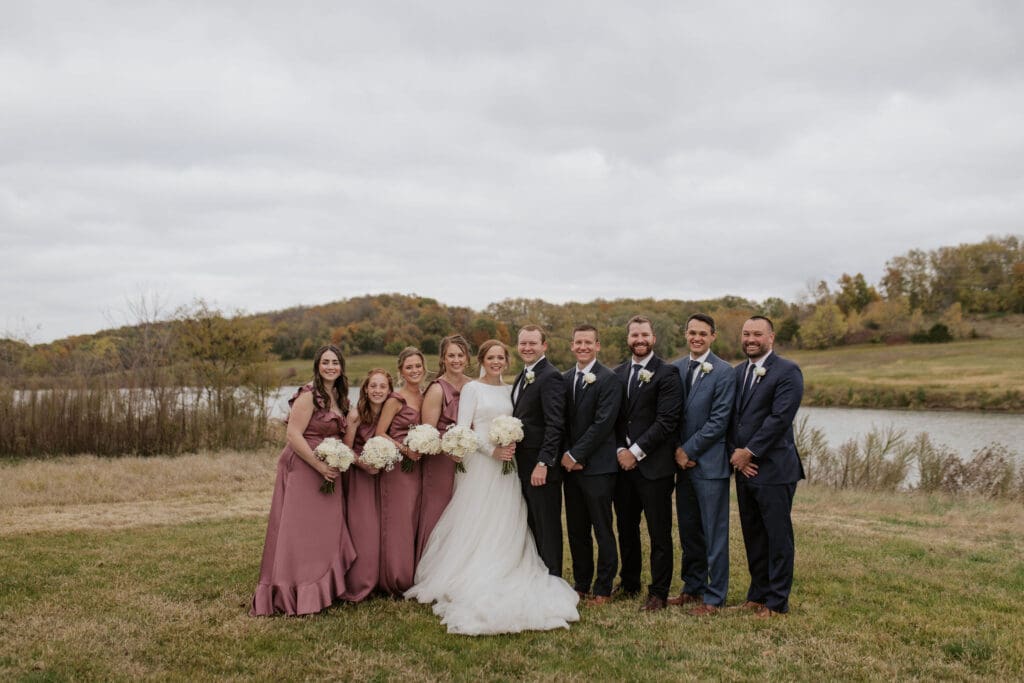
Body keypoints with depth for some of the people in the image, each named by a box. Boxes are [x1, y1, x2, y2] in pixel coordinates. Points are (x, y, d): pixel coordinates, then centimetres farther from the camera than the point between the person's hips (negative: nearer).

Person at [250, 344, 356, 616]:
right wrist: (320, 466, -20)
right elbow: (294, 435, -18)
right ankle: (295, 594, 3)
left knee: (326, 531, 13)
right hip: (302, 469, -9)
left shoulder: (339, 397, 13)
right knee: (299, 531, -5)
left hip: (328, 471, 9)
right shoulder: (308, 395, -13)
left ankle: (322, 590, 24)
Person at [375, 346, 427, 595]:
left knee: (414, 523, 10)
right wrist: (404, 449, -20)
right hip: (397, 467, -6)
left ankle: (411, 579, 19)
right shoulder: (396, 400, -8)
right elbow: (379, 433, -10)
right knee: (398, 524, -2)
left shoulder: (425, 398, 12)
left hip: (418, 467, 7)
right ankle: (395, 581, 8)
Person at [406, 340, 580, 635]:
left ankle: (500, 584, 12)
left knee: (505, 529, 5)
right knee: (476, 527, -5)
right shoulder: (472, 388, -2)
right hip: (480, 465, -5)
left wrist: (513, 445, -5)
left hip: (506, 467, 5)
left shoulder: (510, 390, 14)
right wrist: (493, 450, -17)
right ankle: (471, 585, 0)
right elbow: (463, 429, -9)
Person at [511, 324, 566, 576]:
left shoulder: (551, 377, -14)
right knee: (532, 524, 16)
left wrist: (543, 464, -24)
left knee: (547, 526, 0)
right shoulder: (521, 378, 16)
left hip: (541, 467, -9)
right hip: (523, 465, 9)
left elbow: (555, 425, -21)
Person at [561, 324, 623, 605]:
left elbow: (602, 423, -15)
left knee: (603, 531, 2)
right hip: (571, 465, 6)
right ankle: (581, 584, 24)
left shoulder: (609, 380, -8)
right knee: (576, 530, 12)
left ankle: (603, 589, 13)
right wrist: (566, 455, -3)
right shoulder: (565, 379, 11)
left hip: (597, 466, -6)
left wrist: (576, 455, -13)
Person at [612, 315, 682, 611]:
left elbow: (667, 421, -14)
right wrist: (620, 450, -3)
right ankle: (629, 584, 29)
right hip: (623, 462, 6)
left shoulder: (667, 374, -7)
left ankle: (659, 593, 13)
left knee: (659, 533, 3)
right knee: (626, 529, 14)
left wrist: (636, 452, -14)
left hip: (654, 465, -6)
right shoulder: (618, 373, 12)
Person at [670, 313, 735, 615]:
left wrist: (689, 450, -12)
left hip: (710, 463, -6)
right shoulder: (675, 369, 9)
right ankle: (693, 587, 26)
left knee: (714, 533, 1)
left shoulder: (723, 372, -8)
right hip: (683, 462, 6)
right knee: (688, 530, 14)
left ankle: (714, 597, 10)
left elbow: (719, 420, -13)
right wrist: (677, 450, -1)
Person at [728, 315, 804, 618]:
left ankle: (777, 601, 10)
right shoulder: (737, 372, 14)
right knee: (753, 535, 13)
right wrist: (735, 453, -3)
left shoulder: (787, 371, -8)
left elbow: (780, 417, -17)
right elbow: (731, 417, 12)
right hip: (744, 467, 7)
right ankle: (758, 594, 24)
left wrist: (749, 452, -14)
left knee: (778, 536, 1)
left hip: (773, 468, -7)